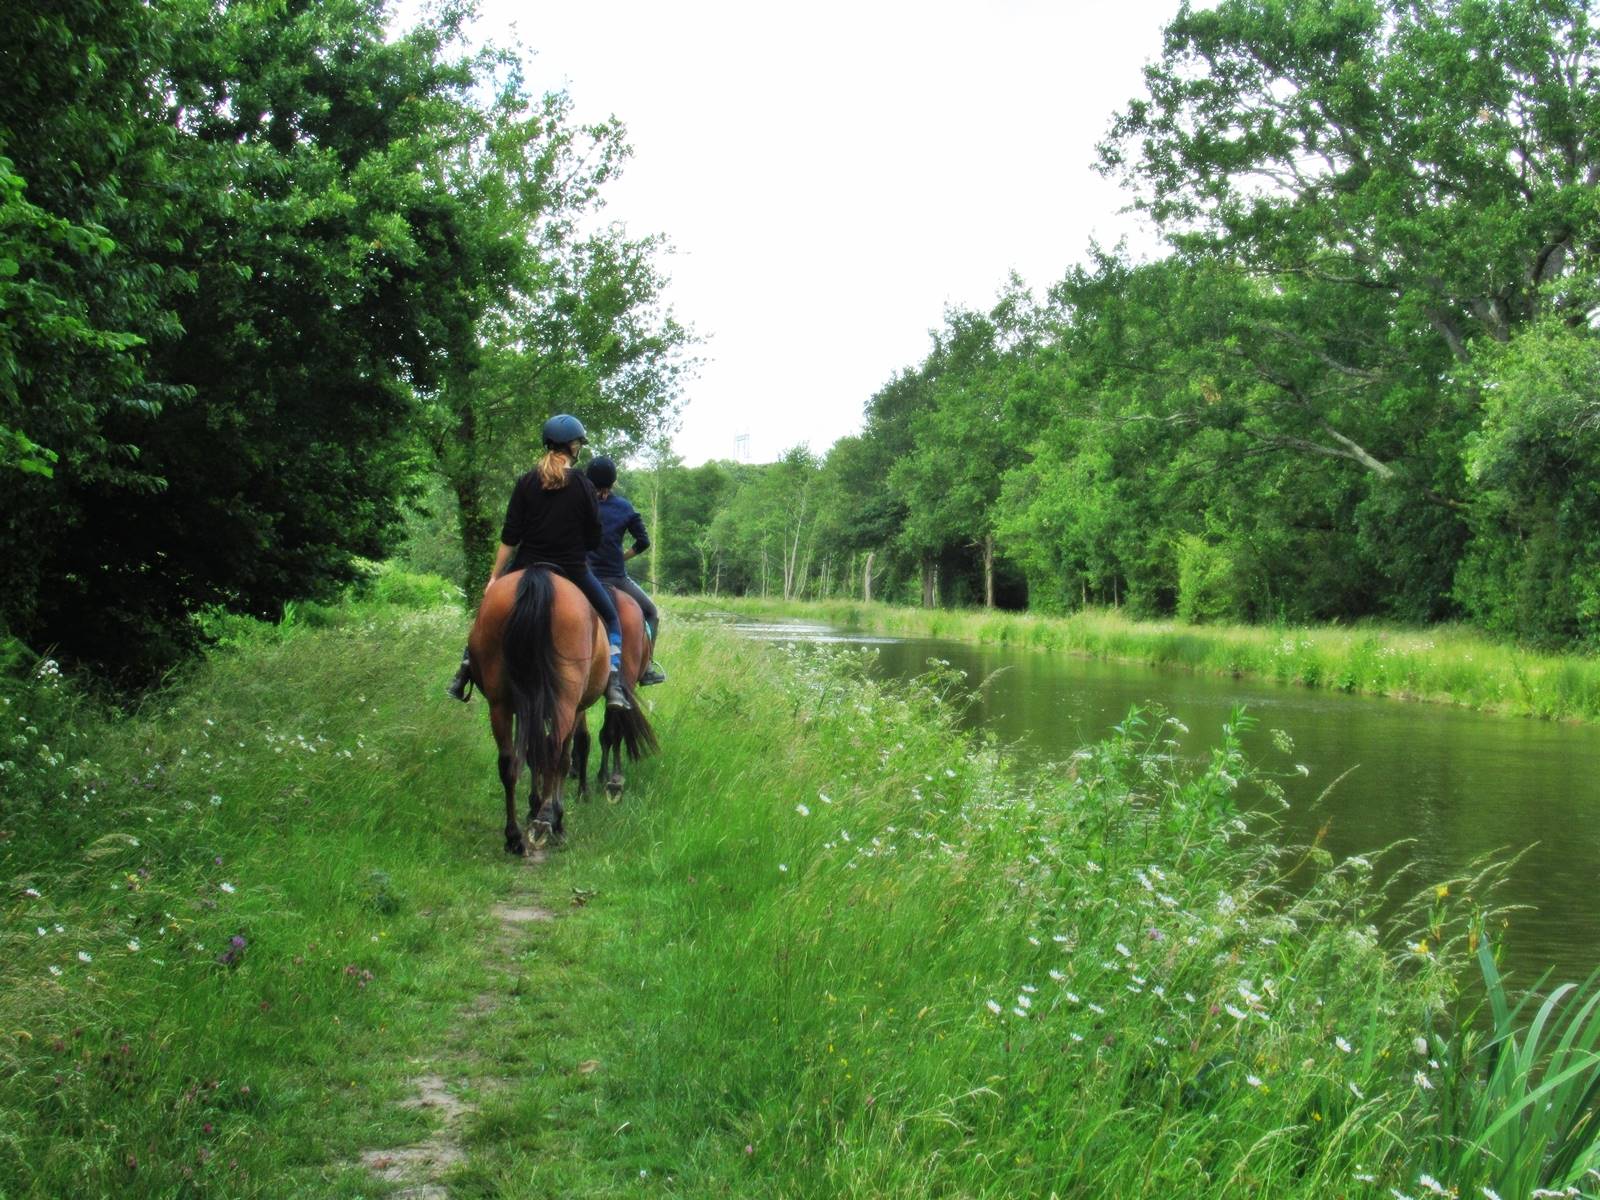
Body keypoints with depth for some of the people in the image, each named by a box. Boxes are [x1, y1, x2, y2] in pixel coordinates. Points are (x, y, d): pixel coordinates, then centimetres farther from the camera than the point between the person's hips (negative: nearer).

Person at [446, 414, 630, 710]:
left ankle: (466, 669, 18)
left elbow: (509, 537, -3)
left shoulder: (526, 483, -2)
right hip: (573, 571, -2)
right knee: (612, 619, 15)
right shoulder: (583, 485, -7)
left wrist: (494, 577, 1)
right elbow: (594, 539, -2)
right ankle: (614, 686, -4)